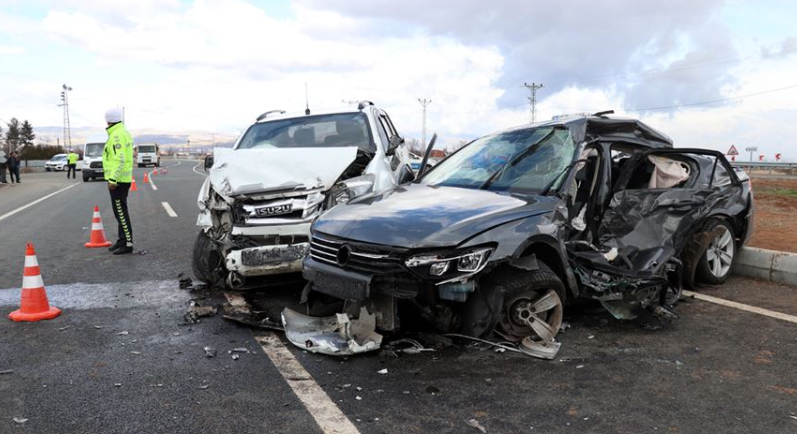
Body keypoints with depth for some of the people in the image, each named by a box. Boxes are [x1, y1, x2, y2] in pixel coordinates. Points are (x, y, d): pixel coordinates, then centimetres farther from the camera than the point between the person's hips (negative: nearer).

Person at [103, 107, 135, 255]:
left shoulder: (117, 135, -16)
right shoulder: (122, 132, 15)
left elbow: (120, 159, -23)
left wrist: (112, 180, -24)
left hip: (117, 180, -10)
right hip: (123, 179, 10)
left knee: (120, 211, -7)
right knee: (120, 211, 17)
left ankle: (128, 243, -5)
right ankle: (122, 240, 26)